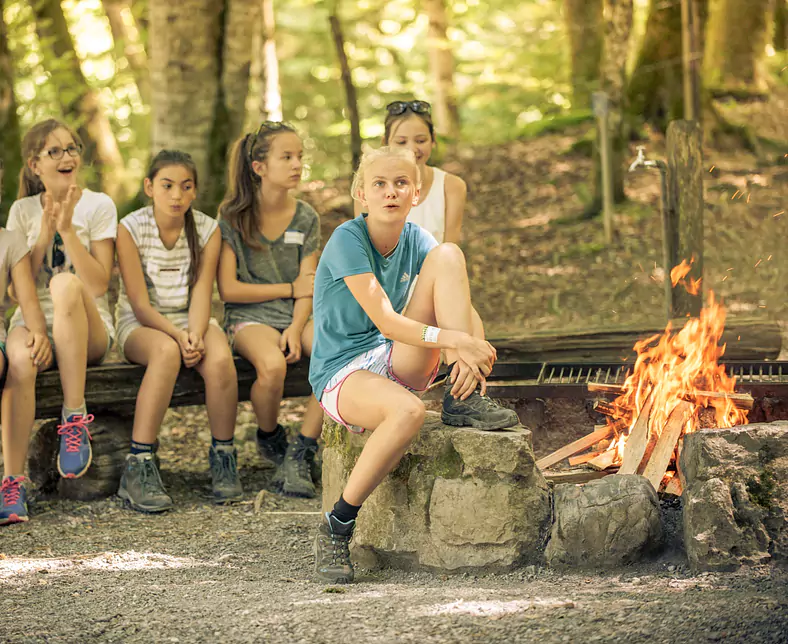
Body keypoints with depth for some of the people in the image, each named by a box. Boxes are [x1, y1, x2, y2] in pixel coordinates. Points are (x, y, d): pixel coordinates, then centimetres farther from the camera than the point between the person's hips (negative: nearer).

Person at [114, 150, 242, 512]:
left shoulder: (207, 230, 0)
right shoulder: (131, 229, -9)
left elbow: (201, 295, -8)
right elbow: (140, 304, -13)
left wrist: (195, 334, -28)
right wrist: (177, 335, -29)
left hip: (191, 320, 3)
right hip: (140, 324, -2)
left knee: (219, 359, -32)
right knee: (166, 351, -38)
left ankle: (223, 459, -14)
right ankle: (138, 469, -38)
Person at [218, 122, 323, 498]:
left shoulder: (305, 218, 8)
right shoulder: (233, 217, -1)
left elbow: (306, 290, 2)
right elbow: (229, 288, -6)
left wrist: (296, 328, -18)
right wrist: (290, 288, -3)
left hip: (294, 316, 3)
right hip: (249, 318, -3)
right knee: (272, 365, -37)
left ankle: (300, 453, -18)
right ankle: (269, 437, -3)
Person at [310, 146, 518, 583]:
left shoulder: (416, 241, 4)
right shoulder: (347, 240, -15)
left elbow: (456, 306, -2)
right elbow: (386, 321, -22)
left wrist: (465, 355, -24)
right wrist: (456, 340, -32)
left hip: (396, 363, 5)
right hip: (342, 374, -5)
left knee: (448, 254, -11)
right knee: (408, 412, -41)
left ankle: (463, 397, -12)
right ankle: (337, 526, -22)